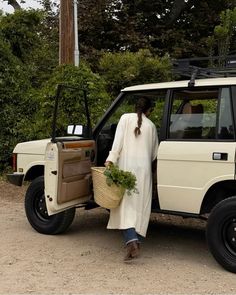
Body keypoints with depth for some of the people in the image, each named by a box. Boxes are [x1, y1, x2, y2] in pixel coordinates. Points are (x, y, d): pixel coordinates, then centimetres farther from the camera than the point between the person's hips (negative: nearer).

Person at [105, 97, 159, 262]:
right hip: (144, 168, 3)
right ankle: (137, 240, 14)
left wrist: (111, 160, -11)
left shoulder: (126, 118, 3)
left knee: (126, 204, -4)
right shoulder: (151, 125, 11)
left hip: (127, 165, -2)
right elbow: (154, 153, 16)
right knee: (141, 205, 11)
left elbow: (118, 141, -8)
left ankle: (132, 243, -20)